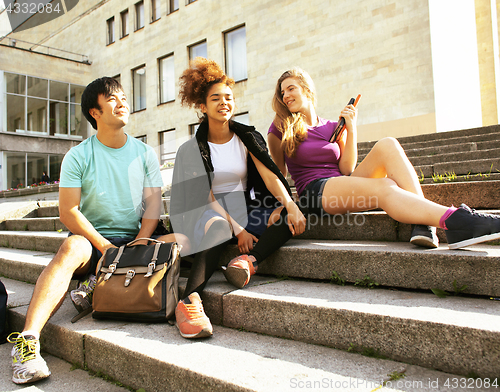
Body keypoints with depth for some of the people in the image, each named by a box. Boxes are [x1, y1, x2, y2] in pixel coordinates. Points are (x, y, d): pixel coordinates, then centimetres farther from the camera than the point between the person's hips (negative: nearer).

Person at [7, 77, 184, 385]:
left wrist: (138, 246, -15)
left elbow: (153, 205, 1)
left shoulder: (145, 154, 8)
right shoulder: (78, 156, 0)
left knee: (181, 241, -24)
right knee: (72, 247, -36)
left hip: (135, 240, 3)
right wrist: (106, 247, -19)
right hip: (91, 240, -2)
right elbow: (69, 212, -8)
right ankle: (28, 338, -40)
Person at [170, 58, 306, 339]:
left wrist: (291, 206, -25)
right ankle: (190, 300, -48)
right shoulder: (193, 149, 1)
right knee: (218, 227, -40)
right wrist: (237, 229, -22)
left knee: (295, 220, -23)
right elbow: (205, 196, -8)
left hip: (245, 210, 4)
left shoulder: (248, 137, 9)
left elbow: (270, 175, -5)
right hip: (211, 213, -3)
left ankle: (248, 260, -33)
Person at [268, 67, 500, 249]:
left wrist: (351, 129, 0)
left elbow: (346, 169, 6)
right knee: (384, 187, -34)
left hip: (342, 183, 5)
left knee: (387, 145, -22)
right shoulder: (280, 130, 8)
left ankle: (422, 223, -38)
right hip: (315, 193, -5)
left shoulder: (333, 128, 16)